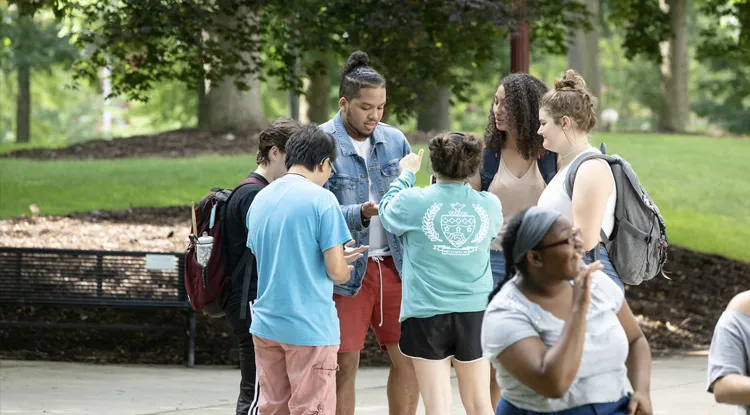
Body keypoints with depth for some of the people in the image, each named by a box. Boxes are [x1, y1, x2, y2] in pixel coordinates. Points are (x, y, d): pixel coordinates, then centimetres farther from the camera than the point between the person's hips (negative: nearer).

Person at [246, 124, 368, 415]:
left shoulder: (260, 200, 10)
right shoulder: (321, 200, -11)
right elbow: (336, 272, -13)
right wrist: (344, 268, 11)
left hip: (266, 325, 6)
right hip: (310, 326, -6)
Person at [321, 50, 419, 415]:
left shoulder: (395, 140, 7)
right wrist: (363, 213, -27)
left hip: (393, 263, 5)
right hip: (345, 268, -5)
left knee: (408, 358, 6)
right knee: (344, 364, -1)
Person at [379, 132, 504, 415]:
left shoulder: (413, 201, -11)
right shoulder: (490, 205, -3)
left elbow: (387, 213, 11)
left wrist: (406, 174, 24)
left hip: (427, 313, -2)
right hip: (475, 311, 3)